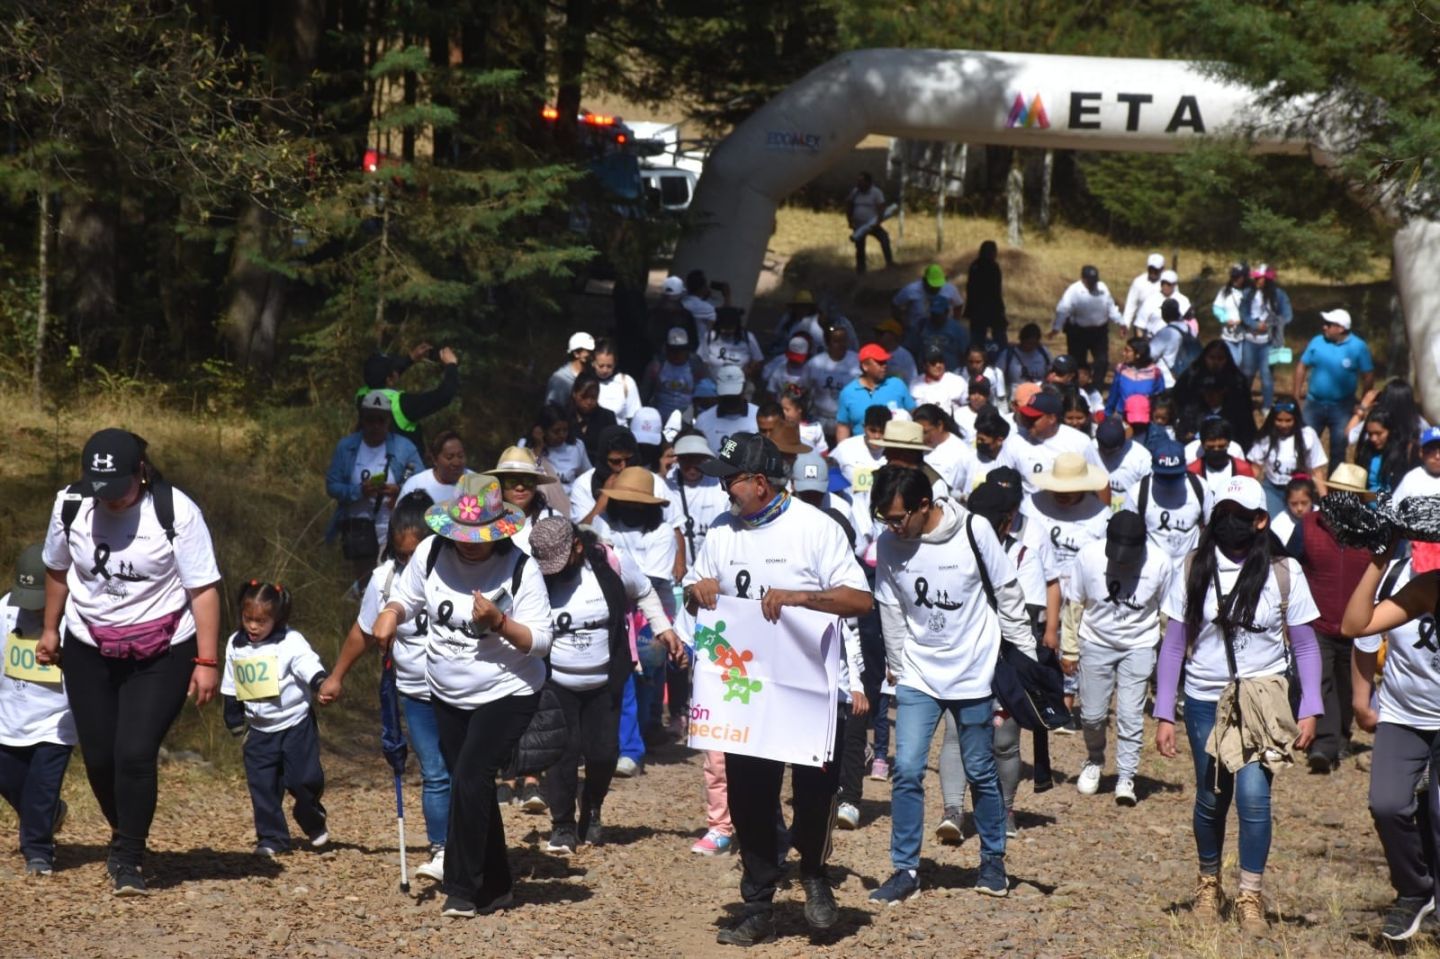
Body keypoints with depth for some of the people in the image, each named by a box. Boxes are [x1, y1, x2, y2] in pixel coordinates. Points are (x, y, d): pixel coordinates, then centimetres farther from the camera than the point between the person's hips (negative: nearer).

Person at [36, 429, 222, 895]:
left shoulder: (176, 511, -19)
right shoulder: (69, 505, -8)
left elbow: (203, 589, -15)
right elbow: (57, 568, 12)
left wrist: (207, 662, -18)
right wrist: (50, 630, 21)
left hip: (162, 655, -4)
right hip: (89, 650, 4)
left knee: (135, 752, -14)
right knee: (98, 756, 5)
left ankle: (128, 859, 2)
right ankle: (125, 835, 33)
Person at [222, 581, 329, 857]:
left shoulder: (290, 642, -11)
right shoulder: (235, 646, 5)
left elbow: (308, 664, -27)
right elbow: (231, 690, 15)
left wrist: (321, 681, -48)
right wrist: (235, 722, 16)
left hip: (296, 725, -4)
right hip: (260, 731, 4)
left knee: (304, 780, -5)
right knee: (263, 787, 0)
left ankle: (313, 822, 23)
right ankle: (271, 838, 9)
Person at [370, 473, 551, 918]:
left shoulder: (519, 569, -18)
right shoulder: (432, 553, -7)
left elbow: (540, 642, -15)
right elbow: (407, 598, 7)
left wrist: (499, 622, -31)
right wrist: (391, 613, -16)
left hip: (506, 694, -5)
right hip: (447, 695, 5)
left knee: (470, 781, -17)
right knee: (472, 787, 11)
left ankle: (463, 889, -9)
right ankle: (495, 887, 24)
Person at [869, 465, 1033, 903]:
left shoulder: (974, 532, -15)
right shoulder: (888, 545, -6)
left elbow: (1008, 596, -6)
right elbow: (891, 612, 4)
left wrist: (1026, 661, -3)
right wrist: (899, 670, 8)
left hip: (974, 673, -2)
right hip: (918, 677, 2)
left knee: (981, 772, 8)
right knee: (906, 769, -9)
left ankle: (993, 860, 27)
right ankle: (905, 869, 1)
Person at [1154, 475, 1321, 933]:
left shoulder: (1283, 573, -5)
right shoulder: (1193, 570, -1)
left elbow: (1305, 645, 2)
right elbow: (1173, 645, 3)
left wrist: (1309, 709, -5)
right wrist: (1164, 714, 0)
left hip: (1262, 697, -2)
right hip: (1205, 700, 2)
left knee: (1253, 793, -16)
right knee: (1211, 799, 12)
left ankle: (1250, 896, -3)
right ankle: (1209, 882, 35)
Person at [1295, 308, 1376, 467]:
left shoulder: (1358, 347, -11)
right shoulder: (1317, 342, -5)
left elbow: (1368, 376, -5)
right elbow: (1302, 366, 3)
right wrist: (1297, 393, 1)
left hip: (1341, 407, -2)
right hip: (1314, 403, 2)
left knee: (1338, 448, 9)